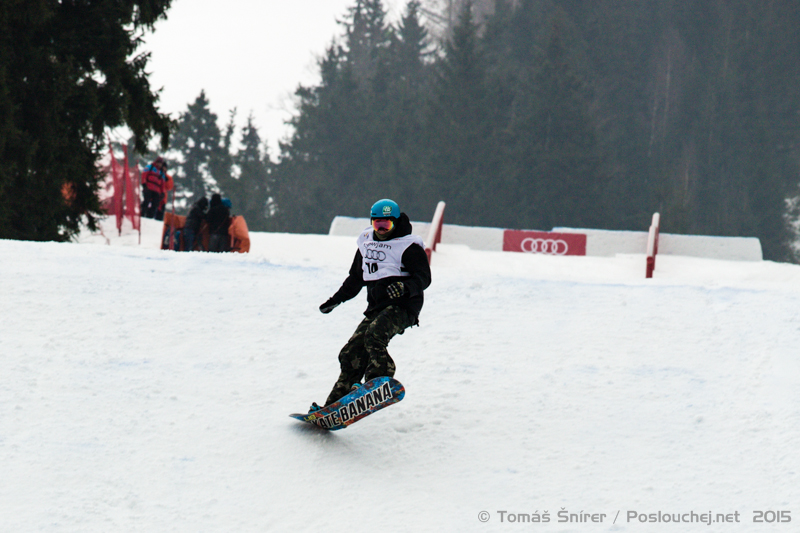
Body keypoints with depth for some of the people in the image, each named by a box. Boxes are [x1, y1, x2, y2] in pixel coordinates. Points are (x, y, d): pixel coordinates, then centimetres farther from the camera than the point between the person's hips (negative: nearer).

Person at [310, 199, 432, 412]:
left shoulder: (408, 246, -4)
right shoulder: (366, 242, 18)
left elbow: (424, 278, -13)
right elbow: (356, 277, 30)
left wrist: (405, 287, -32)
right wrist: (336, 299, 29)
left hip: (402, 307, -7)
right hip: (376, 309, 7)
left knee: (374, 337, -33)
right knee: (351, 353, -1)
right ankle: (335, 403, 1)